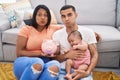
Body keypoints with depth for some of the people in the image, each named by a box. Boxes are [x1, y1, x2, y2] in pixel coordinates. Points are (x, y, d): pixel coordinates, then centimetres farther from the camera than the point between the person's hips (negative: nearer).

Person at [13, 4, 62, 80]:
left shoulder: (52, 29, 14)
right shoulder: (26, 29, 6)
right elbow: (19, 52, 0)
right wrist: (40, 53, -8)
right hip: (25, 61, -2)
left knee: (56, 64, -34)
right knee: (38, 62, -38)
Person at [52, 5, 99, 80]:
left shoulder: (88, 32, 1)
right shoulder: (57, 34, 4)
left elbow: (94, 55, 0)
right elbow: (54, 58, 6)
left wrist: (87, 72, -17)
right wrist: (67, 55, -14)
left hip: (83, 70, 0)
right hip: (64, 70, 1)